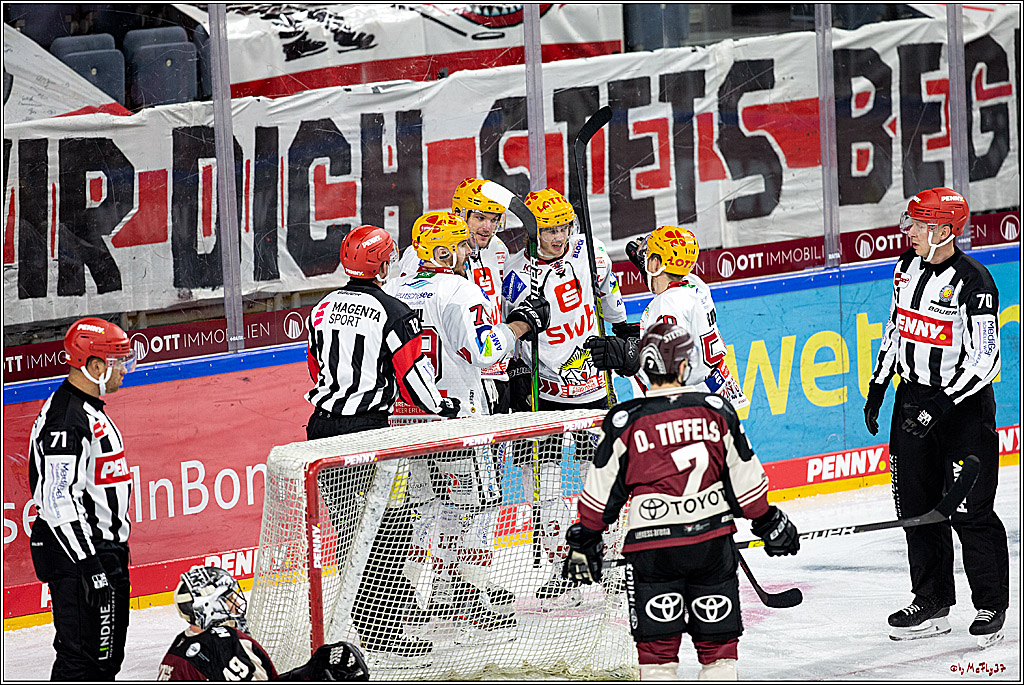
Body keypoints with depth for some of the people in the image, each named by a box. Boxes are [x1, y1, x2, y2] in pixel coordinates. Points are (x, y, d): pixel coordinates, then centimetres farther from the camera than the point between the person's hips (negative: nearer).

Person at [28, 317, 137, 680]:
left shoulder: (91, 410, 14)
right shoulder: (65, 420, -21)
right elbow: (59, 501, -25)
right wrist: (90, 564, -27)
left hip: (102, 549, 11)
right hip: (75, 553, -11)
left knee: (108, 654, 17)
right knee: (81, 655, -10)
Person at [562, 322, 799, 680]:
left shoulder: (626, 421, -6)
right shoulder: (716, 411, -1)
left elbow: (602, 492, -1)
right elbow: (745, 476, 5)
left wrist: (584, 542, 11)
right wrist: (768, 522, 19)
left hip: (652, 544, -2)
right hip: (712, 540, 2)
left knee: (658, 642, 5)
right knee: (718, 637, 13)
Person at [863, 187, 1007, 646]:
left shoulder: (972, 282, -19)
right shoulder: (908, 267, 4)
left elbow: (985, 359, -19)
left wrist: (942, 404, -24)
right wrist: (877, 386, 16)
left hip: (964, 403, -7)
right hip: (914, 398, 7)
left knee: (969, 511, -5)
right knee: (917, 505, 9)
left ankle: (991, 606, 8)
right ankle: (932, 603, 19)